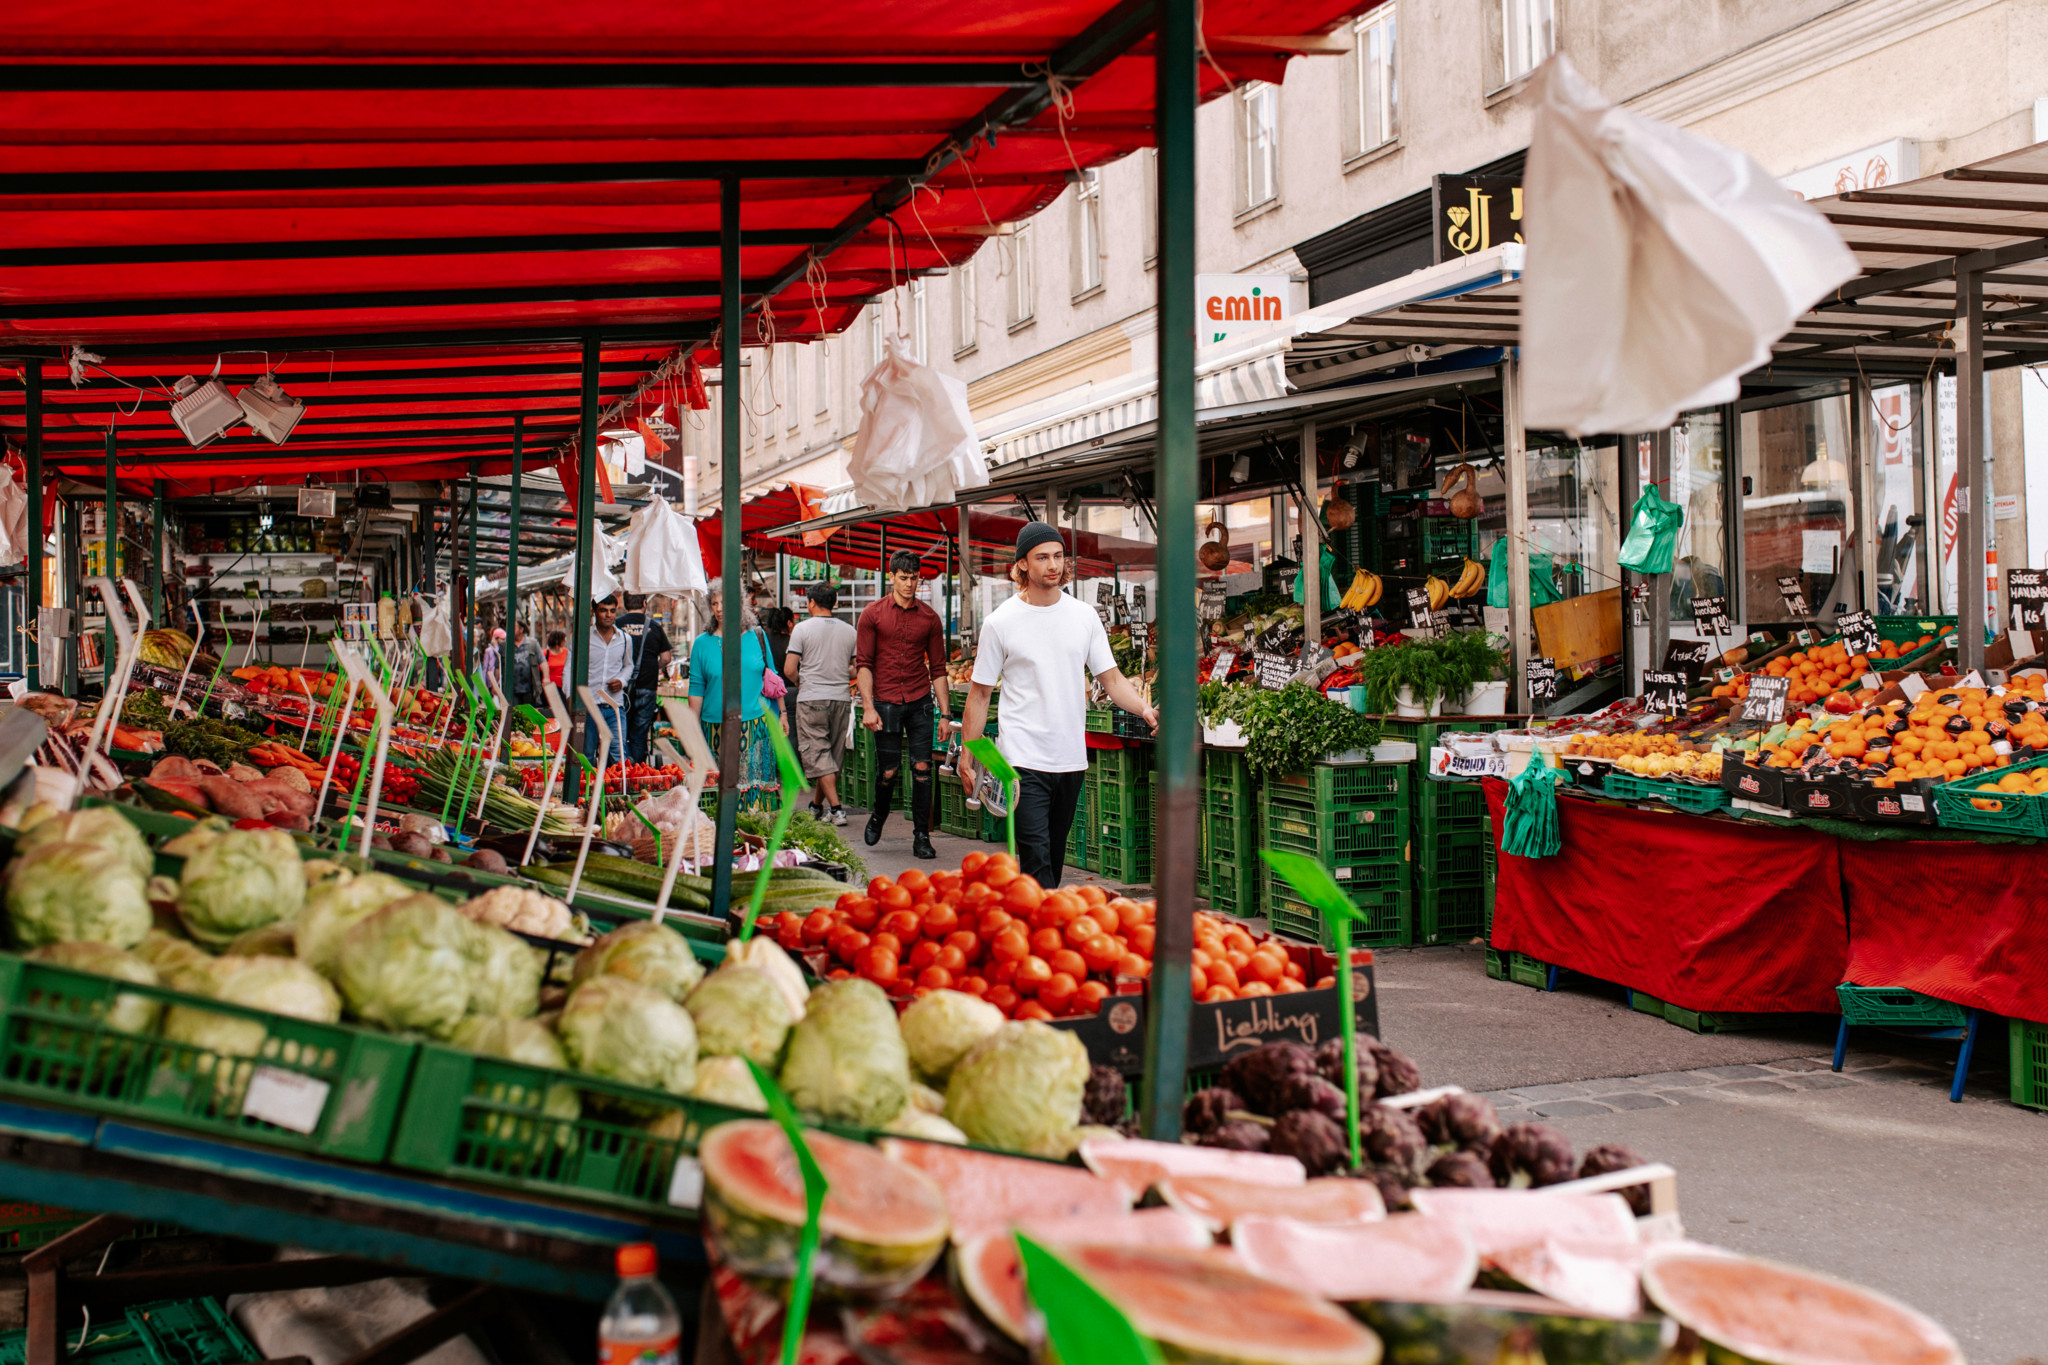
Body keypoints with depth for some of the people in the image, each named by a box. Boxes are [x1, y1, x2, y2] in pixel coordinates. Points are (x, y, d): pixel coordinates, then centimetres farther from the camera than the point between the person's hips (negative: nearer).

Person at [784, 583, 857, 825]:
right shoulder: (850, 631, 5)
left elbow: (789, 670, -9)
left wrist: (801, 683, 10)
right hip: (841, 698, 4)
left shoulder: (803, 628, -5)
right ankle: (817, 805, 25)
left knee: (817, 754, -2)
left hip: (811, 698, -4)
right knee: (834, 755, 14)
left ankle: (835, 808, -11)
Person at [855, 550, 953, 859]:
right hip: (885, 703, -1)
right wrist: (868, 707, -11)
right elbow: (864, 663, -1)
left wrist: (946, 713, 3)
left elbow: (938, 668, 8)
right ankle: (878, 816, 31)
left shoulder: (929, 617, 6)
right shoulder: (873, 615, 1)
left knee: (922, 769, -4)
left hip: (919, 703, 1)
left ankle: (922, 836, 5)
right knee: (889, 770, 2)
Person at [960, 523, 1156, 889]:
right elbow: (980, 693, 2)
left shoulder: (1084, 615, 6)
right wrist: (967, 758, -1)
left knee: (1055, 855, 12)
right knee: (1036, 859, -13)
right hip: (1022, 760, -4)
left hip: (1071, 759, 4)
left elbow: (1111, 678, 8)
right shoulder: (1001, 622, -3)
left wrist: (1146, 711, -10)